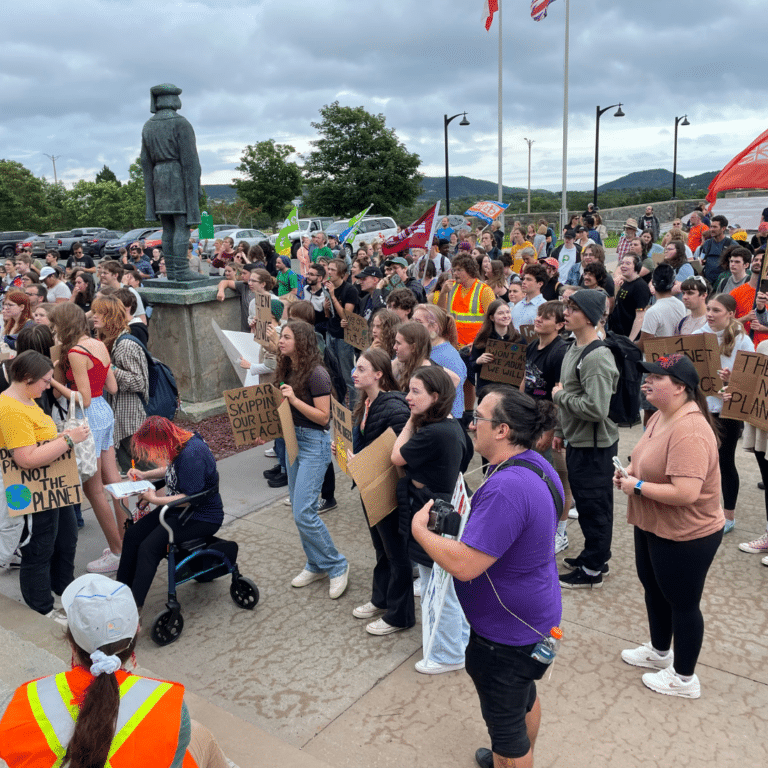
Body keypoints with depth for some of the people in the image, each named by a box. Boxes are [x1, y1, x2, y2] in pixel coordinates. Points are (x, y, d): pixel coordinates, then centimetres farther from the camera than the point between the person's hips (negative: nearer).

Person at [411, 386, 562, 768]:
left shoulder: (506, 488, -35)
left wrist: (419, 528, -21)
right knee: (524, 693, 32)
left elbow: (464, 565, -35)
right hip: (533, 618, 10)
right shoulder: (537, 465, -2)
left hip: (507, 633, -10)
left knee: (504, 722, 11)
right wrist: (466, 522, 4)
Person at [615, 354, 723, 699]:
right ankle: (659, 651, 49)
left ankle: (684, 678, 29)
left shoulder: (689, 431, -30)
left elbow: (686, 492, -36)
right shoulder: (661, 416, 1)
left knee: (682, 602, 8)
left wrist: (637, 487, -24)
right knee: (653, 587, 25)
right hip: (652, 526, 10)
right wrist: (630, 471, -1)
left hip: (686, 536, -10)